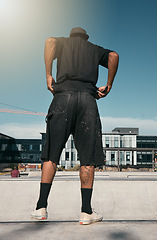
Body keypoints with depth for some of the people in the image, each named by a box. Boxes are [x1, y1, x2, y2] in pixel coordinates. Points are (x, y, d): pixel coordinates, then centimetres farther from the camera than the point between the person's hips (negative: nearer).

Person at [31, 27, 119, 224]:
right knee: (88, 157, 1)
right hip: (88, 99, 1)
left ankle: (41, 207, 3)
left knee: (51, 155, 4)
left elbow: (50, 41, 1)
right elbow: (113, 56, 7)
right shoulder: (95, 49, 27)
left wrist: (48, 75, 1)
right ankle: (86, 211, 0)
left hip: (63, 96, 0)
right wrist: (108, 86, 9)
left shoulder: (64, 42, 25)